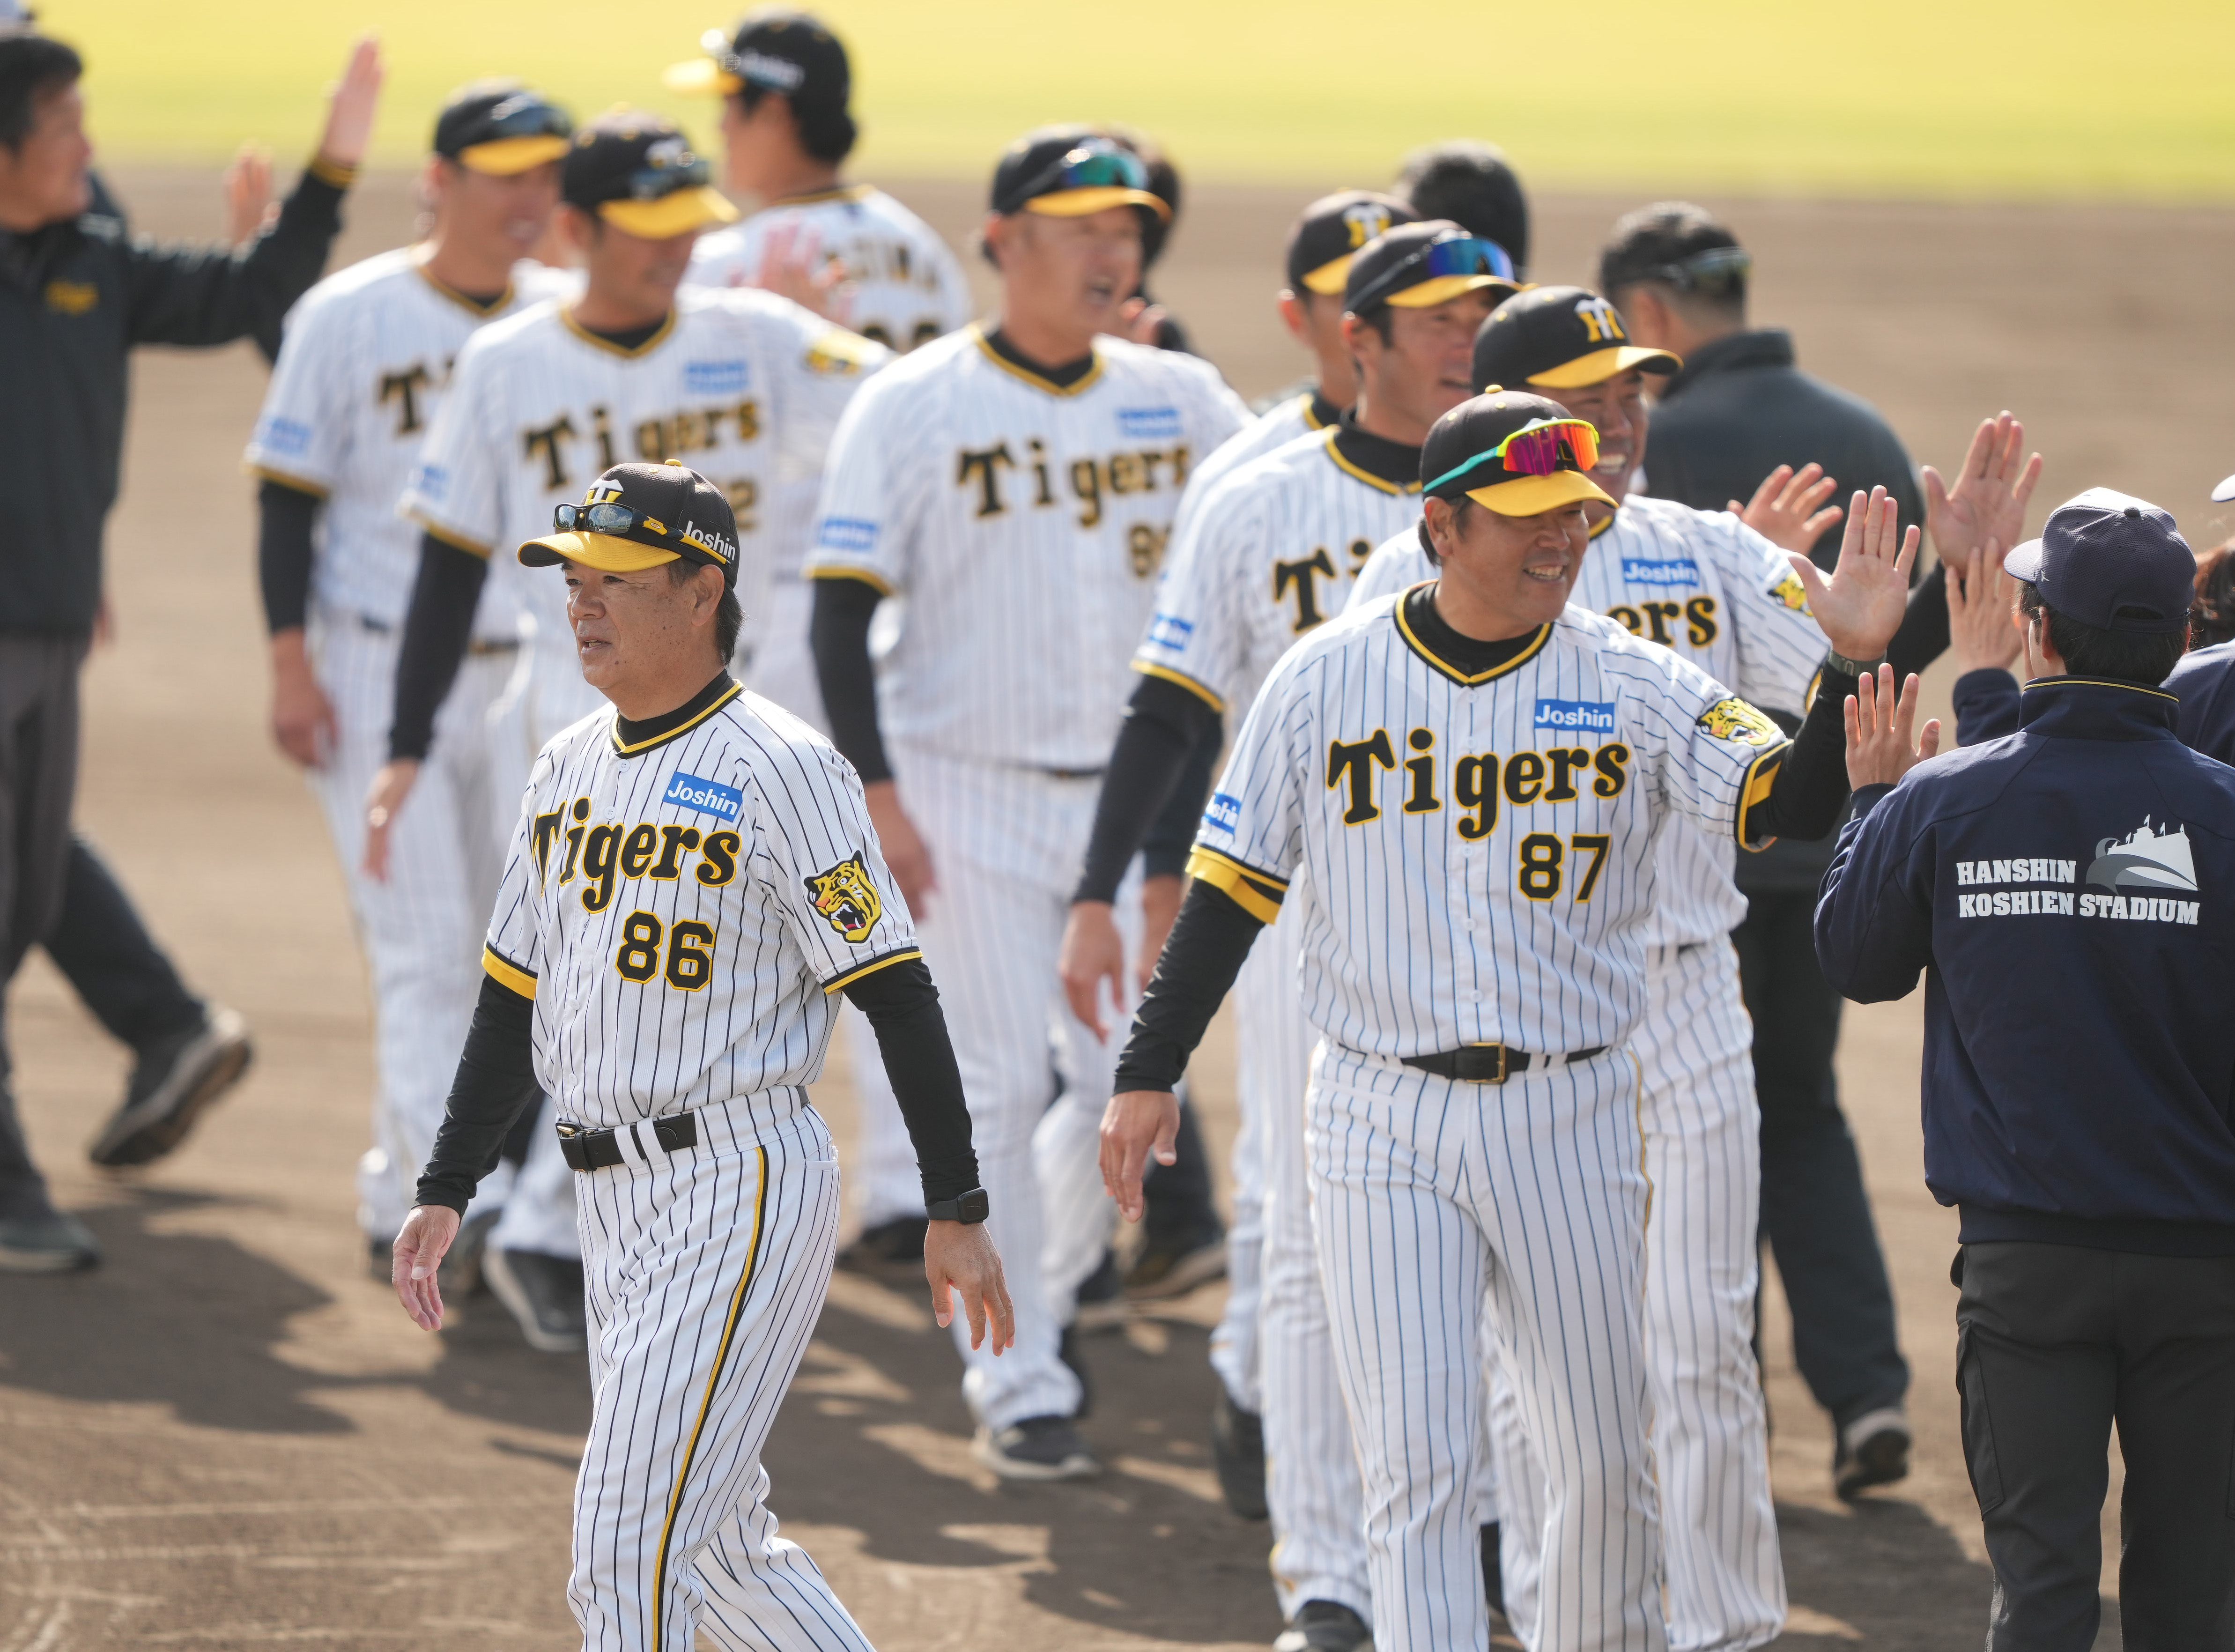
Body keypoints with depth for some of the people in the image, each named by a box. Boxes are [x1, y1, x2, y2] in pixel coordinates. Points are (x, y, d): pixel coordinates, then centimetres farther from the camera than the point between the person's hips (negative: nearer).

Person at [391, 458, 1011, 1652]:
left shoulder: (780, 772, -11)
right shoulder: (569, 771, 12)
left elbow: (896, 995, -12)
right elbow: (515, 998, 18)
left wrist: (956, 1211, -14)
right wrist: (444, 1192, 10)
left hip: (742, 1189, -9)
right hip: (616, 1198, 9)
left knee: (630, 1547, -13)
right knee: (714, 1540, 16)